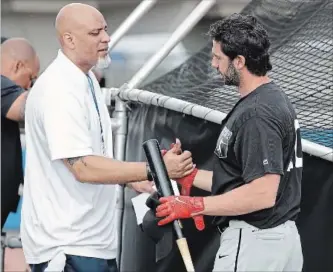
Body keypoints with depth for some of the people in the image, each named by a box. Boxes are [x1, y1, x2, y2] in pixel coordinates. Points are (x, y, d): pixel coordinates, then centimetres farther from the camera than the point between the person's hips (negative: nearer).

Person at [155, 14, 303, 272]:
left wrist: (194, 206, -19)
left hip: (253, 241, -10)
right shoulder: (275, 100, 13)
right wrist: (189, 175, 17)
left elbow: (263, 194, -25)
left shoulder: (257, 114, -19)